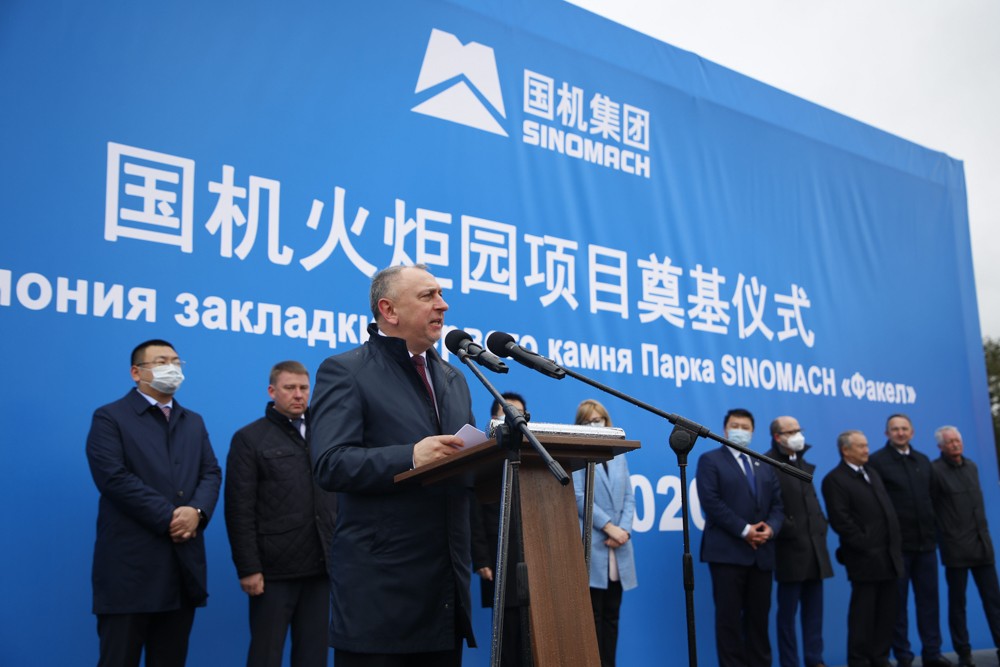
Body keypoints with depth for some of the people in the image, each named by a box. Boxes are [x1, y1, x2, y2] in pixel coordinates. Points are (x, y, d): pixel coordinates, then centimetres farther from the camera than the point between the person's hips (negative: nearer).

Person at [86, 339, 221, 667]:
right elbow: (114, 477, -13)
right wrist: (169, 517, -15)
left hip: (184, 562, 6)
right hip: (130, 563, -5)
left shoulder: (194, 422, 19)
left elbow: (211, 473, 9)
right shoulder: (110, 417, 0)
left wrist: (197, 511, -12)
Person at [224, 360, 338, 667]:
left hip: (320, 567, 4)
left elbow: (337, 500, 14)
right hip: (274, 569, -4)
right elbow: (240, 511, -6)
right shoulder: (249, 438, 1)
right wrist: (248, 569, -12)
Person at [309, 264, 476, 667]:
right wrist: (410, 458, -28)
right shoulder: (345, 371, -4)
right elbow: (330, 464, -16)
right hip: (380, 585, -6)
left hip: (447, 583, 6)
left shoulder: (453, 379, 17)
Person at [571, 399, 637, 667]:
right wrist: (608, 526, -14)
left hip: (618, 548, 5)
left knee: (611, 615, 7)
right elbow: (578, 496, -8)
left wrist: (624, 529, -4)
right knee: (592, 616, -4)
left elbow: (628, 497, 13)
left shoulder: (618, 455, 19)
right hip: (590, 547, -5)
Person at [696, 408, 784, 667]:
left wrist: (770, 528, -8)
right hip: (727, 551, -5)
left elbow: (777, 504, 13)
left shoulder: (765, 465, 19)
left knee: (759, 616, 9)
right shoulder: (710, 460, 0)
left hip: (761, 552, 5)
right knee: (730, 616, -2)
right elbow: (711, 502, -11)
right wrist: (744, 530, -15)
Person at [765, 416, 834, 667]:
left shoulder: (802, 463, 17)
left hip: (814, 546, 8)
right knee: (787, 611, 1)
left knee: (814, 608, 12)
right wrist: (789, 530, -15)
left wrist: (822, 526, 12)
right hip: (790, 548, -8)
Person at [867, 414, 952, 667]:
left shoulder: (923, 460, 13)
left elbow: (930, 496, 19)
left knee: (929, 598, 8)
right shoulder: (877, 461, -6)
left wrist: (932, 527, 11)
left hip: (925, 541, 5)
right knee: (898, 602, 4)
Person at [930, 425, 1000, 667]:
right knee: (957, 602, 4)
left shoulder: (971, 466, 11)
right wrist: (944, 534, -3)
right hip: (956, 547, -5)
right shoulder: (935, 470, -9)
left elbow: (977, 502, 18)